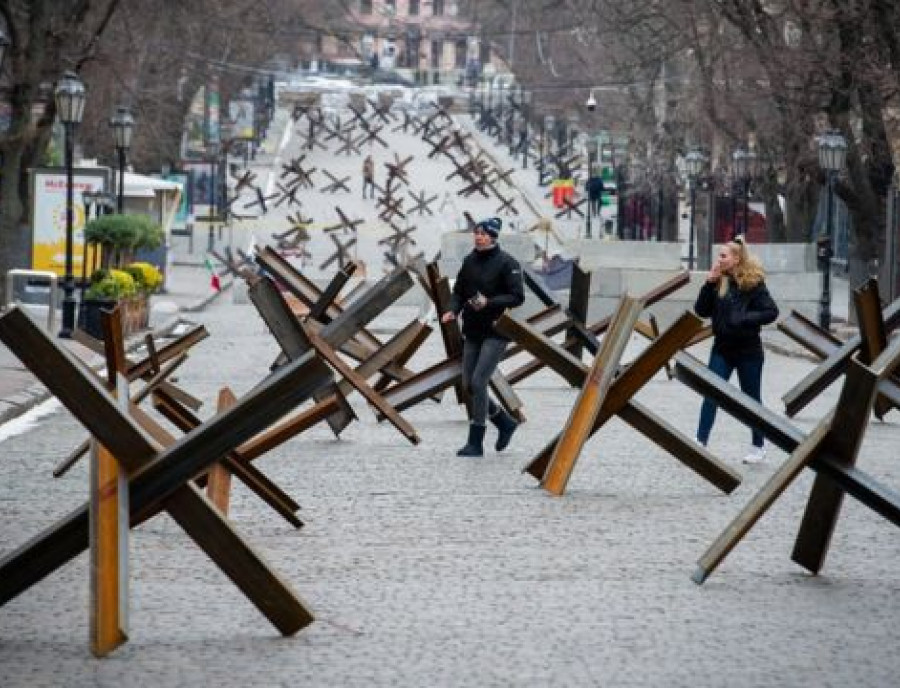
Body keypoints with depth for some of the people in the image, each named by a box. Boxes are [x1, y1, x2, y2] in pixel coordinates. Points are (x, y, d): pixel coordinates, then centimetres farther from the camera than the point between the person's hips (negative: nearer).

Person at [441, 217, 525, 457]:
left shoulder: (506, 263, -11)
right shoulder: (470, 261, 6)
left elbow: (517, 297, -13)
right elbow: (459, 291, 13)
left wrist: (489, 303, -24)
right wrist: (453, 310, -6)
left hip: (496, 331, -7)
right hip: (472, 331, 7)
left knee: (478, 382, -13)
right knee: (469, 385, 7)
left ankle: (475, 443, -6)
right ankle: (505, 422, 28)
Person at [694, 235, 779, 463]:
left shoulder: (753, 283, -11)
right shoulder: (719, 282, 3)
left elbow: (772, 312, -14)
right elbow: (701, 311, 0)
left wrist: (744, 319, -23)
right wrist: (709, 284, -9)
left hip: (748, 350, -4)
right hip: (722, 349, 4)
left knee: (751, 398, 8)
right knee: (711, 395, -4)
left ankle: (758, 447, 20)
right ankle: (700, 443, -5)